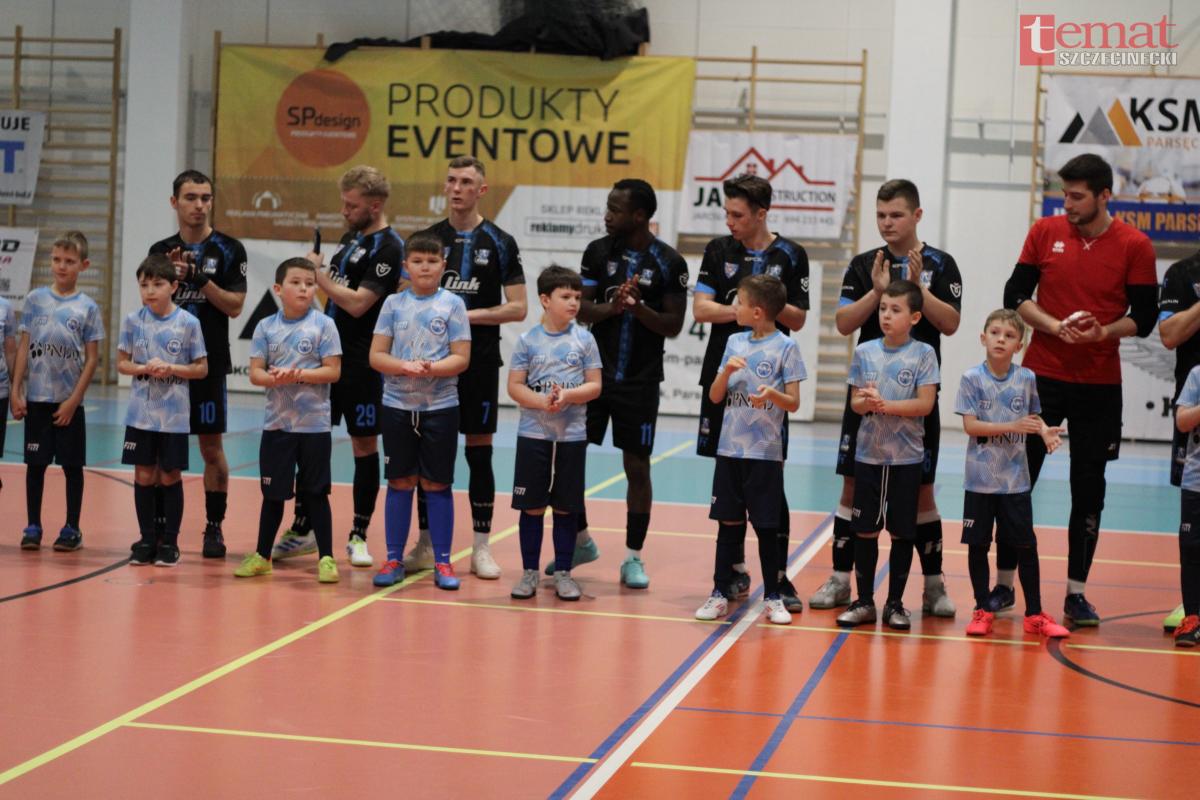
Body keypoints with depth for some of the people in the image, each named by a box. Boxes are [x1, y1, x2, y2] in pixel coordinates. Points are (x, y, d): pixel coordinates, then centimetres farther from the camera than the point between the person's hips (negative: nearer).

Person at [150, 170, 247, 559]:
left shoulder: (228, 249, -1)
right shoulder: (161, 251, 8)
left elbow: (234, 306, -6)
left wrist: (201, 280, -17)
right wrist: (171, 279, -12)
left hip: (209, 362, -3)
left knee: (211, 446, 1)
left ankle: (214, 528, 9)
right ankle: (157, 524, 13)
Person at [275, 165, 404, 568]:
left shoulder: (388, 248, -13)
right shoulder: (350, 238, 13)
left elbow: (357, 303, -21)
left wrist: (319, 273, -13)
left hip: (361, 364, -8)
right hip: (326, 355, 8)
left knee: (365, 446, 2)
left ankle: (358, 536, 10)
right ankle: (303, 529, 16)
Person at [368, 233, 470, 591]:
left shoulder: (452, 304, -1)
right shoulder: (394, 304, 4)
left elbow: (461, 359, -4)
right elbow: (376, 355, 1)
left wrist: (431, 369, -21)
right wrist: (405, 367, -17)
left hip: (440, 407, -1)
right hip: (398, 405, 2)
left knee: (437, 483, 3)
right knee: (400, 482, 6)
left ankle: (442, 561, 10)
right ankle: (394, 559, 13)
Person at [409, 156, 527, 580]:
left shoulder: (499, 242, -1)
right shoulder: (427, 238, 7)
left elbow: (518, 308, -4)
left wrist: (472, 315, -15)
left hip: (480, 362, -2)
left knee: (479, 452, 1)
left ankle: (481, 547, 7)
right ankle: (426, 543, 14)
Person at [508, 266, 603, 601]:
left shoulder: (584, 339, 0)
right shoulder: (528, 340, -2)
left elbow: (595, 386, 0)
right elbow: (514, 386, -3)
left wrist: (568, 396, -17)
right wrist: (541, 401, -19)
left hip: (572, 435, 1)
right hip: (533, 434, -1)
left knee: (566, 507, 6)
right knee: (531, 506, 4)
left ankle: (563, 573, 15)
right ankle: (529, 572, 13)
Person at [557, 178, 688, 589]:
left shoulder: (669, 262, -6)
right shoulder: (598, 251, 2)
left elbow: (673, 326, -5)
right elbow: (580, 310, -1)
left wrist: (639, 308, -22)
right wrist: (611, 306, -20)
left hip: (640, 381, -3)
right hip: (594, 372, 3)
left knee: (637, 467, 2)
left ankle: (633, 558, 13)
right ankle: (581, 542, 21)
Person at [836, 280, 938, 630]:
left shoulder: (923, 354, -5)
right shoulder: (864, 352, 3)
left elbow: (925, 404, -11)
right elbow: (855, 402, 4)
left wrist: (886, 405, -20)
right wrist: (866, 402, -18)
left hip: (906, 457, -2)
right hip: (868, 454, 2)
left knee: (902, 532, 5)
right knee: (864, 530, 5)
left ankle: (895, 604, 15)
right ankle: (864, 602, 15)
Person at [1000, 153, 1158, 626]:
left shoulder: (1134, 246, -5)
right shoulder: (1045, 233, 0)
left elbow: (1143, 318, -4)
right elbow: (1015, 295, 1)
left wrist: (1103, 332, -22)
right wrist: (1054, 326, -15)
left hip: (1099, 386, -1)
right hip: (1041, 376, 1)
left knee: (1089, 492, 4)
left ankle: (1076, 594, 13)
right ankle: (1003, 584, 16)